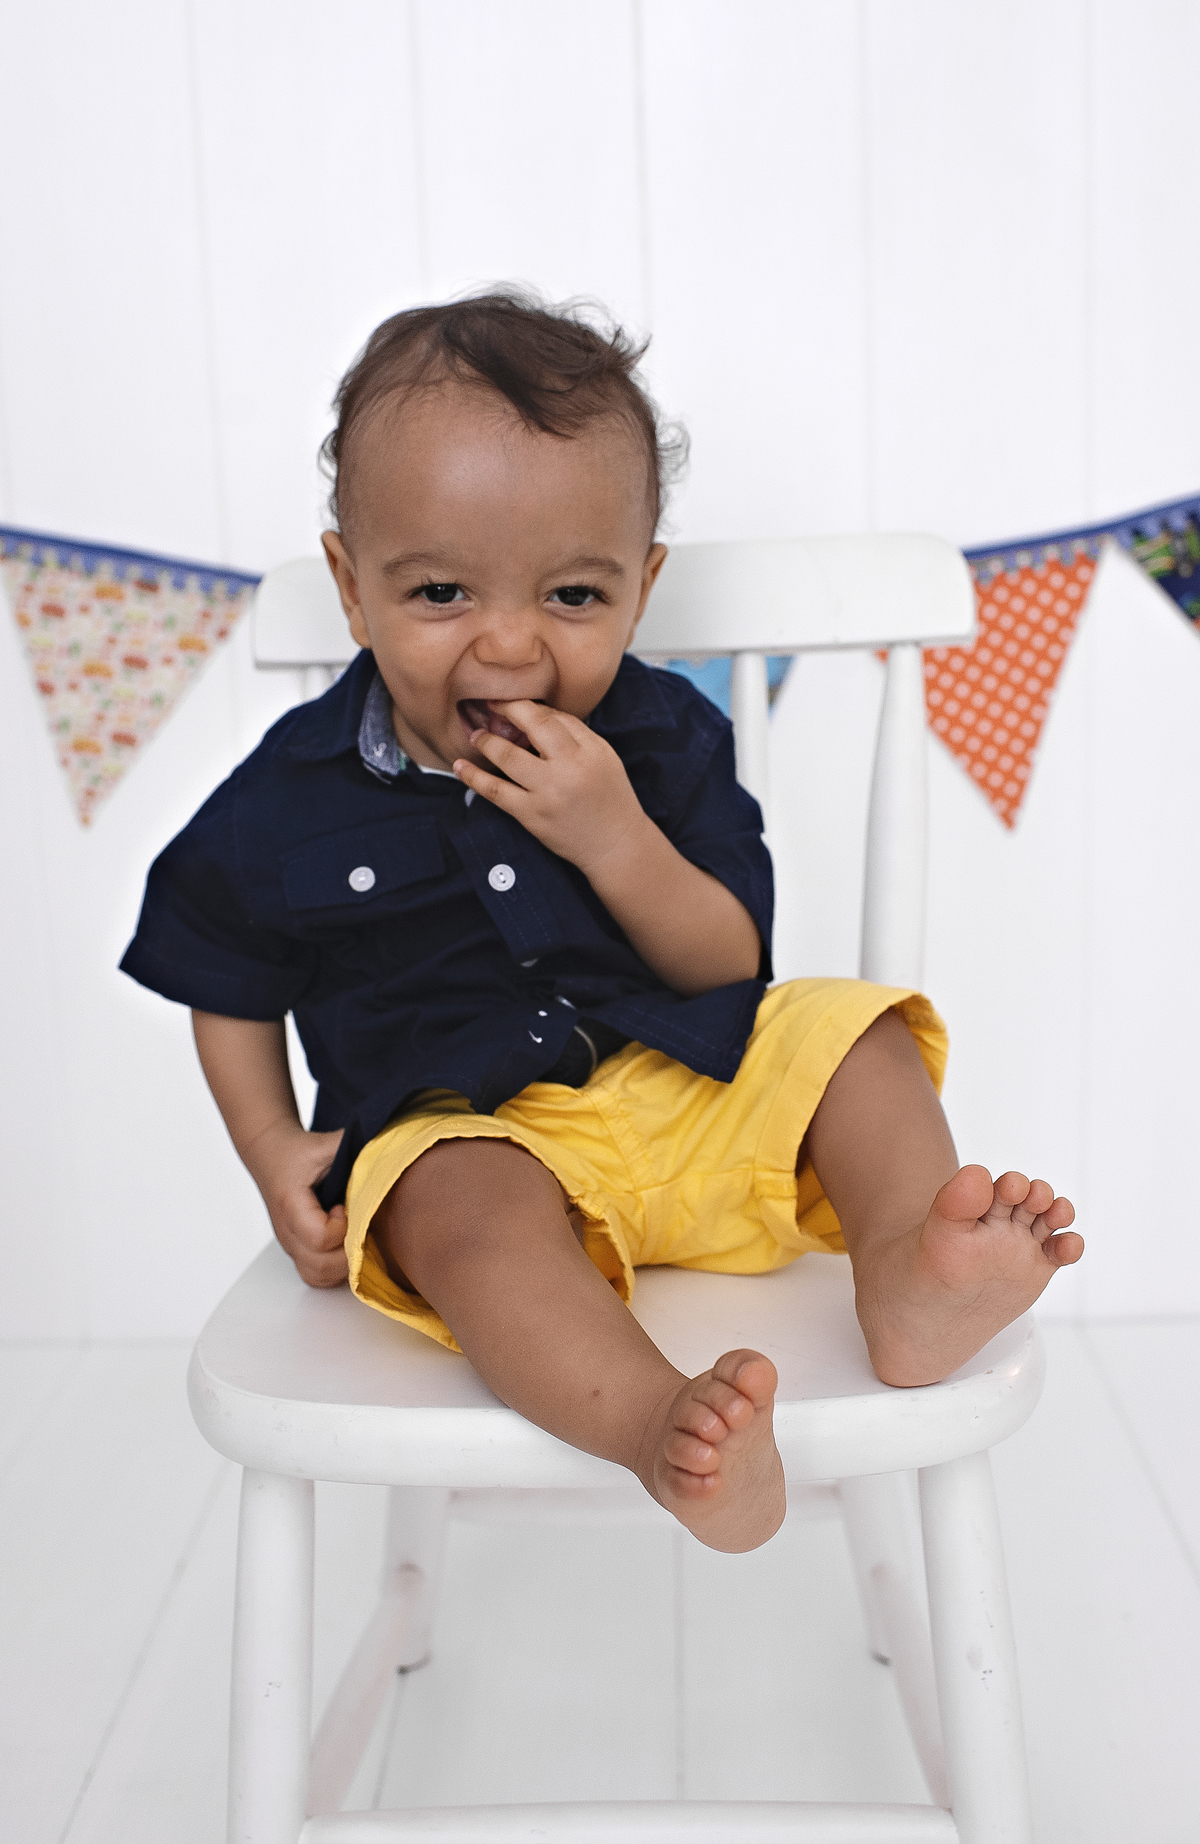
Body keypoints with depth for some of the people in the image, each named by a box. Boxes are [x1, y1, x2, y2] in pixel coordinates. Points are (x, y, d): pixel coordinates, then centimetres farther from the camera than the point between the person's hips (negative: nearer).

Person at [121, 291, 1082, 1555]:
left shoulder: (665, 738, -2)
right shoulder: (288, 796, -5)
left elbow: (730, 966, -5)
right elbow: (230, 991, 10)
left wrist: (617, 839, -22)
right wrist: (275, 1154, -4)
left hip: (687, 1077, 3)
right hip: (459, 1127, -3)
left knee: (855, 1036, -12)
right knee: (466, 1210, -35)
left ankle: (909, 1273, -31)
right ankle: (656, 1423, -52)